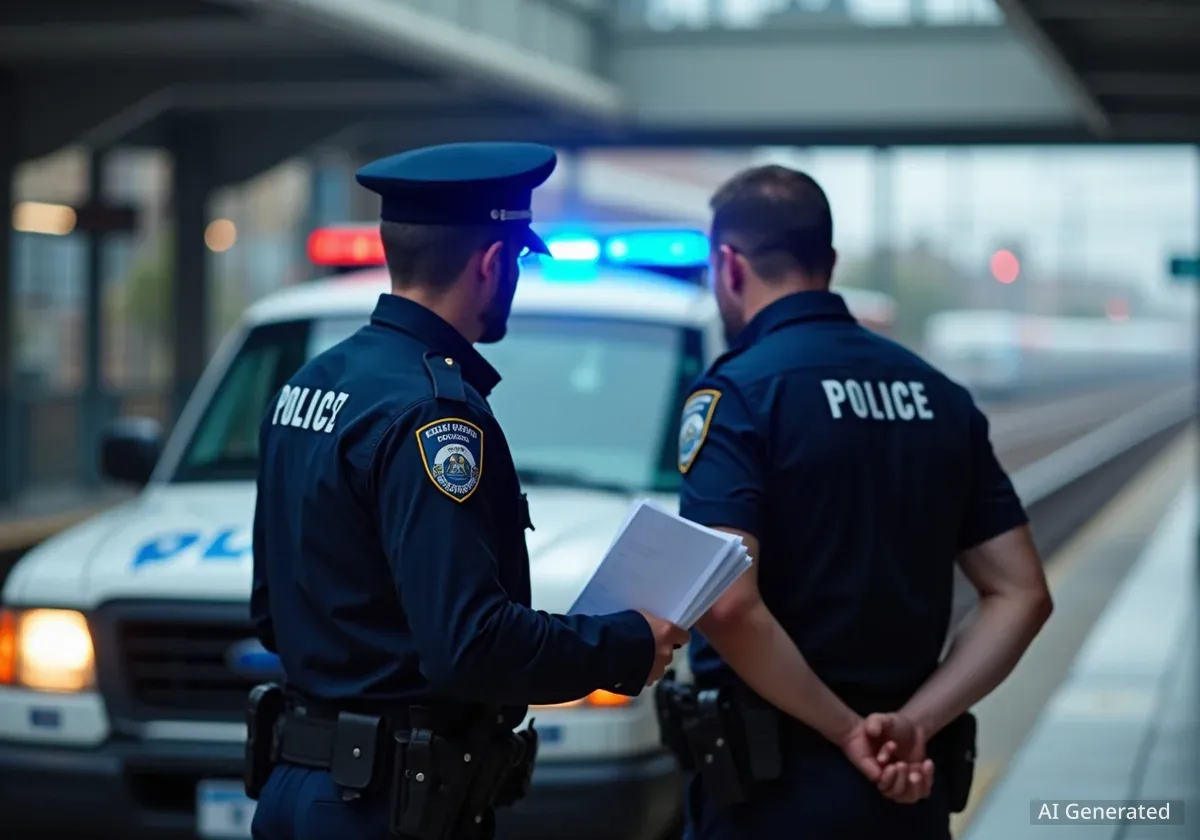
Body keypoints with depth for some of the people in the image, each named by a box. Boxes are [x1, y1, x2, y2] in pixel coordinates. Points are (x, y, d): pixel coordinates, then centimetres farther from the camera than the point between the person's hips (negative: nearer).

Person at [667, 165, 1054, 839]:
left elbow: (729, 605, -23)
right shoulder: (939, 396, 7)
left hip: (775, 783, -5)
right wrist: (914, 724, -5)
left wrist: (849, 731, -14)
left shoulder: (737, 393, -11)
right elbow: (1023, 595, 4)